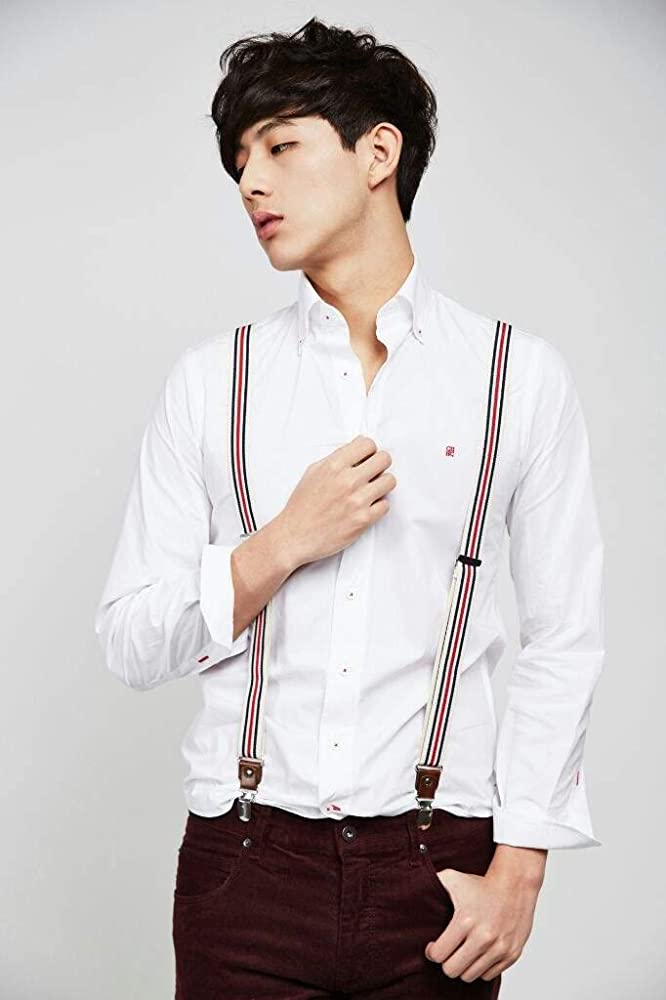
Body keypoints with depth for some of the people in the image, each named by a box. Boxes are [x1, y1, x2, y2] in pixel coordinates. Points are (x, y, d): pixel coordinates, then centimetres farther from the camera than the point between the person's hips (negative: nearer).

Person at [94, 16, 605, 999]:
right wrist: (287, 543, -11)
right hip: (245, 869, 1)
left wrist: (518, 875, -6)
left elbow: (565, 641, 0)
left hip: (437, 872, -1)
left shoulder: (523, 378, 0)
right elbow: (130, 643, 3)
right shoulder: (208, 383, 4)